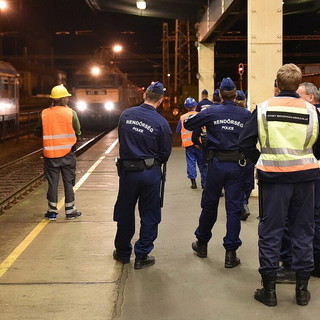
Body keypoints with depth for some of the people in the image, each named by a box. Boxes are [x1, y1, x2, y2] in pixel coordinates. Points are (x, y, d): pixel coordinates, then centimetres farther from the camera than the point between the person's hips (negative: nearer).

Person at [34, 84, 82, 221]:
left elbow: (38, 132, 3)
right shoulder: (71, 113, -8)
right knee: (68, 182, 10)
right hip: (68, 154, -1)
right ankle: (70, 211, 16)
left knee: (52, 183, 9)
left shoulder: (44, 114, -5)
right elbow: (78, 133, -3)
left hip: (50, 154, 1)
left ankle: (52, 212, 14)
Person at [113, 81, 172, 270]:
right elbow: (165, 153, -4)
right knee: (149, 215, 9)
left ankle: (122, 252, 29)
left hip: (127, 170, 3)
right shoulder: (161, 123, -12)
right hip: (151, 173, -2)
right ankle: (142, 256, 13)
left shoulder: (126, 114, -3)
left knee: (125, 212, 16)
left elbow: (121, 139, 8)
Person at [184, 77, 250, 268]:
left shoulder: (211, 112, -4)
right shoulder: (246, 114, -2)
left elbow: (188, 124, 2)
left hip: (217, 164, 0)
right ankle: (231, 254, 6)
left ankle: (202, 244, 31)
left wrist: (200, 116, 18)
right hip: (238, 166, 0)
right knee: (234, 208, 4)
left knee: (209, 205, 15)